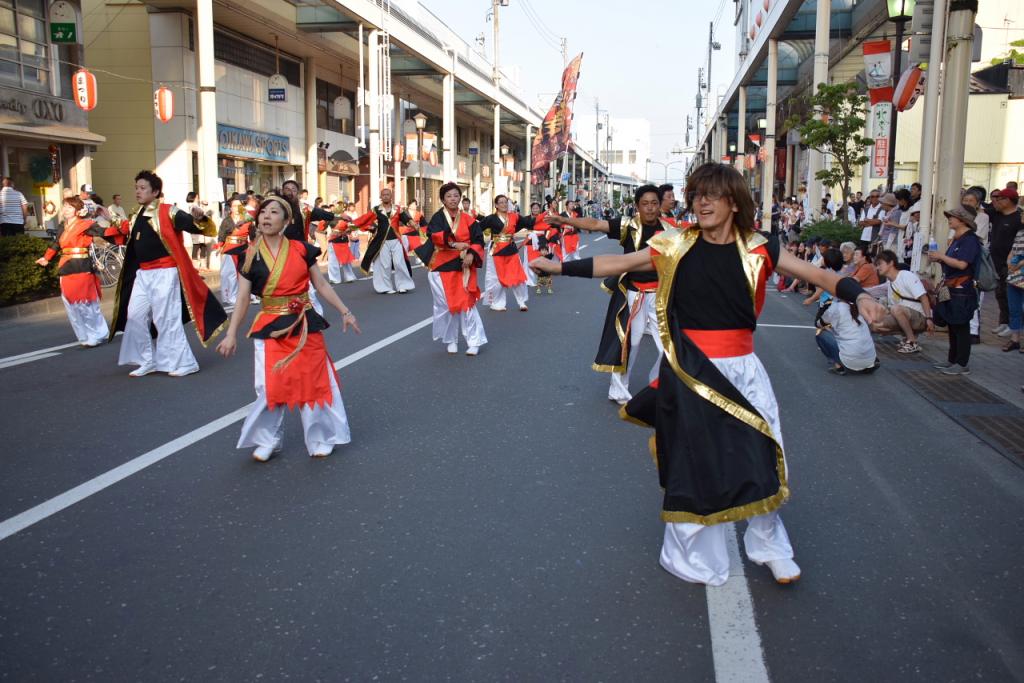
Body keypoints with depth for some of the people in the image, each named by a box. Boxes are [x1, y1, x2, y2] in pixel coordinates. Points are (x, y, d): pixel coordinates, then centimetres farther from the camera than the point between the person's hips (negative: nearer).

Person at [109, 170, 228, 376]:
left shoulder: (168, 212, -10)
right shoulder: (137, 216, 12)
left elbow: (193, 225, -21)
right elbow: (125, 239, 23)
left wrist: (198, 218, -42)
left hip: (164, 272, -8)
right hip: (142, 273, 8)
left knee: (166, 318, -7)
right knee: (135, 315, 10)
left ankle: (182, 363, 3)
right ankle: (147, 361, 20)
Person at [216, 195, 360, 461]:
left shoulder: (301, 249, -1)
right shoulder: (251, 257, -2)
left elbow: (321, 285, 5)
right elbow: (243, 299, -2)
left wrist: (345, 312, 3)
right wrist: (231, 334, -8)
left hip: (305, 325, 0)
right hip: (271, 328, 0)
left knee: (314, 382, 6)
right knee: (270, 387, 0)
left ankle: (320, 439, 22)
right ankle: (267, 442, 19)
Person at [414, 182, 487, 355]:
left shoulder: (468, 219, 4)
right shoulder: (438, 218, -2)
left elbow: (478, 240, 0)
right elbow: (435, 236, -21)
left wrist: (471, 254, -18)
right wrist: (454, 244, -32)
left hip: (463, 267, 0)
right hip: (442, 267, 0)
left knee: (467, 303, -6)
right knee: (445, 305, 5)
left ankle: (474, 342, -1)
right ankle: (451, 340, 21)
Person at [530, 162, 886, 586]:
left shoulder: (757, 249, -2)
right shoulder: (676, 247, -3)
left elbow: (818, 275, -5)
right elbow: (615, 264, 0)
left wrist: (858, 296, -23)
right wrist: (558, 267, -3)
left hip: (741, 370, 1)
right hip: (690, 372, -1)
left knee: (761, 459, 6)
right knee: (693, 463, 10)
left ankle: (771, 548, 31)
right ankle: (697, 559, 29)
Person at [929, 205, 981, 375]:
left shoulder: (970, 240, -13)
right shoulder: (956, 239, 14)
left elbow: (962, 264, -22)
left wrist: (941, 256, -14)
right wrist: (938, 259, 2)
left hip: (962, 291, -9)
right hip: (951, 290, 9)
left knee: (961, 327, -4)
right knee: (952, 326, 14)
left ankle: (962, 364, 1)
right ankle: (952, 360, 23)